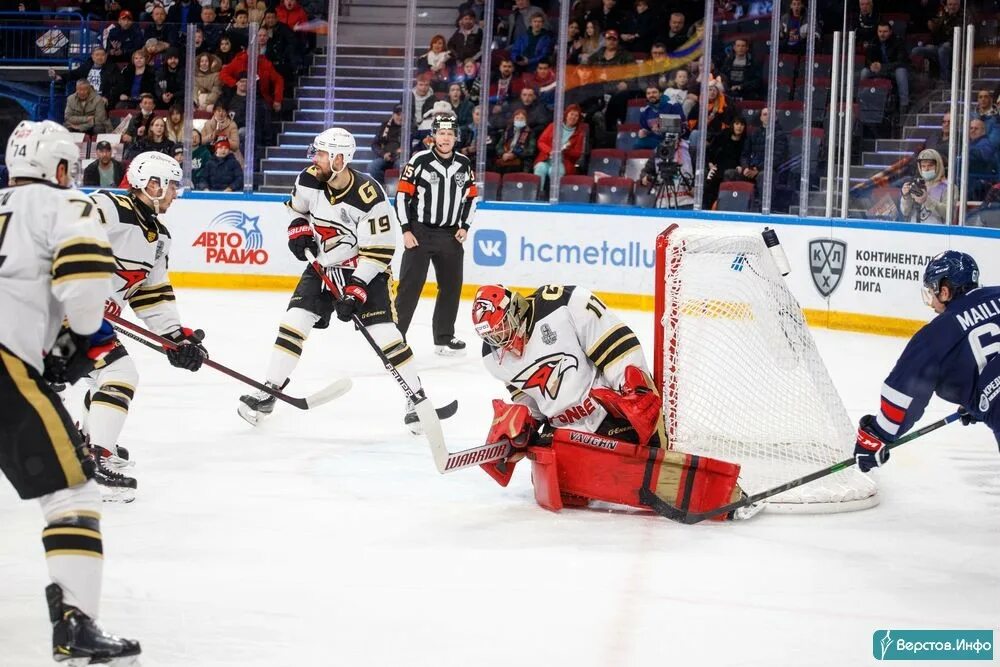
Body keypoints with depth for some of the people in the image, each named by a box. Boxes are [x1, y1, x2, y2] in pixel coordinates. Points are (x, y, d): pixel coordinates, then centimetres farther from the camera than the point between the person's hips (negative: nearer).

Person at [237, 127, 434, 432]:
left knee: (384, 332, -14)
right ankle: (268, 393, 1)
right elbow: (296, 206, 14)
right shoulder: (309, 180, -12)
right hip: (323, 266, 5)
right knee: (294, 321, -7)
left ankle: (416, 396, -2)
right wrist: (298, 229, -6)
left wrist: (357, 288, -28)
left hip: (364, 270, -5)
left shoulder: (369, 197, -28)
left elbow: (378, 251, -23)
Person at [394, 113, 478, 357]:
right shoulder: (419, 161, -10)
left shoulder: (464, 164, 5)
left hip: (450, 235, 5)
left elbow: (471, 197, 14)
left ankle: (444, 337, 20)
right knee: (410, 286, -7)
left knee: (452, 286, 9)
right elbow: (402, 195, -8)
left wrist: (464, 226, 3)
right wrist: (406, 230, -11)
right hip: (419, 233, -5)